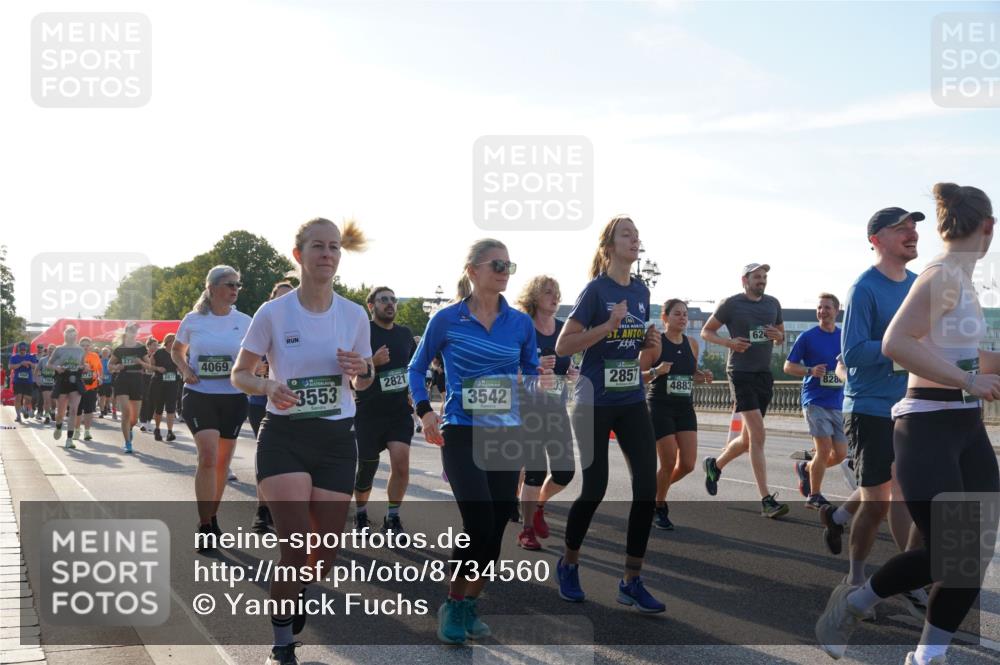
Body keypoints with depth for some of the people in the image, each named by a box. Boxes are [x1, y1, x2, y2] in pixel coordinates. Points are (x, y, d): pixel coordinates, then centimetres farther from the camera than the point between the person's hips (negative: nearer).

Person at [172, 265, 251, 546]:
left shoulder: (244, 322, 1)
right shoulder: (192, 320, -1)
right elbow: (177, 351, 15)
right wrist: (185, 370, -4)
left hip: (233, 398, 2)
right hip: (199, 395, -2)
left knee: (223, 461, 11)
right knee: (208, 457, -16)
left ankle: (212, 516, 31)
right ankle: (204, 527, -10)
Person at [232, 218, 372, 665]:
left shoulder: (354, 315, 1)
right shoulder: (273, 313, -6)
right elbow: (239, 374, 1)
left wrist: (363, 371, -11)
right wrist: (267, 387, -20)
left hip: (337, 441, 3)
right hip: (284, 438, -3)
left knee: (324, 556, 6)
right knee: (296, 548, -14)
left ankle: (293, 598, 41)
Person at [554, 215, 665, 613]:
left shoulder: (641, 291, 9)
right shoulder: (596, 289, -9)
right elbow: (562, 346, -14)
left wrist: (653, 346, 1)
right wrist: (608, 326, -22)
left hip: (632, 401, 6)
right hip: (595, 402, -5)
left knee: (647, 486, -4)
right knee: (595, 488, 0)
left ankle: (631, 582, 5)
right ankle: (568, 565, 25)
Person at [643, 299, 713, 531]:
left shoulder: (692, 344, 8)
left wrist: (703, 376, 0)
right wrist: (656, 372, -25)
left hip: (685, 409, 5)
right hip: (660, 408, -5)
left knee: (688, 464, -3)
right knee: (669, 463, -7)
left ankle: (657, 489, 26)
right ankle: (659, 509, 16)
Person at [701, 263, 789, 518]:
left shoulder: (773, 303, 12)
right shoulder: (731, 304, -4)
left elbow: (781, 335, 22)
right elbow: (706, 331, 3)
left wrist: (778, 336, -3)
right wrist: (729, 342, -15)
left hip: (764, 374, 6)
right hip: (741, 373, -6)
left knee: (748, 439, 12)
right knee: (758, 436, -16)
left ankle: (715, 465, 40)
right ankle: (766, 501, -16)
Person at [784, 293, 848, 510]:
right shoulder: (807, 337, -2)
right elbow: (788, 366, 1)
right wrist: (810, 371, -16)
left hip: (838, 403, 5)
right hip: (815, 401, -5)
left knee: (840, 454, 4)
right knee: (825, 448, -13)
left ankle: (805, 468, 31)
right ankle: (814, 497, 3)